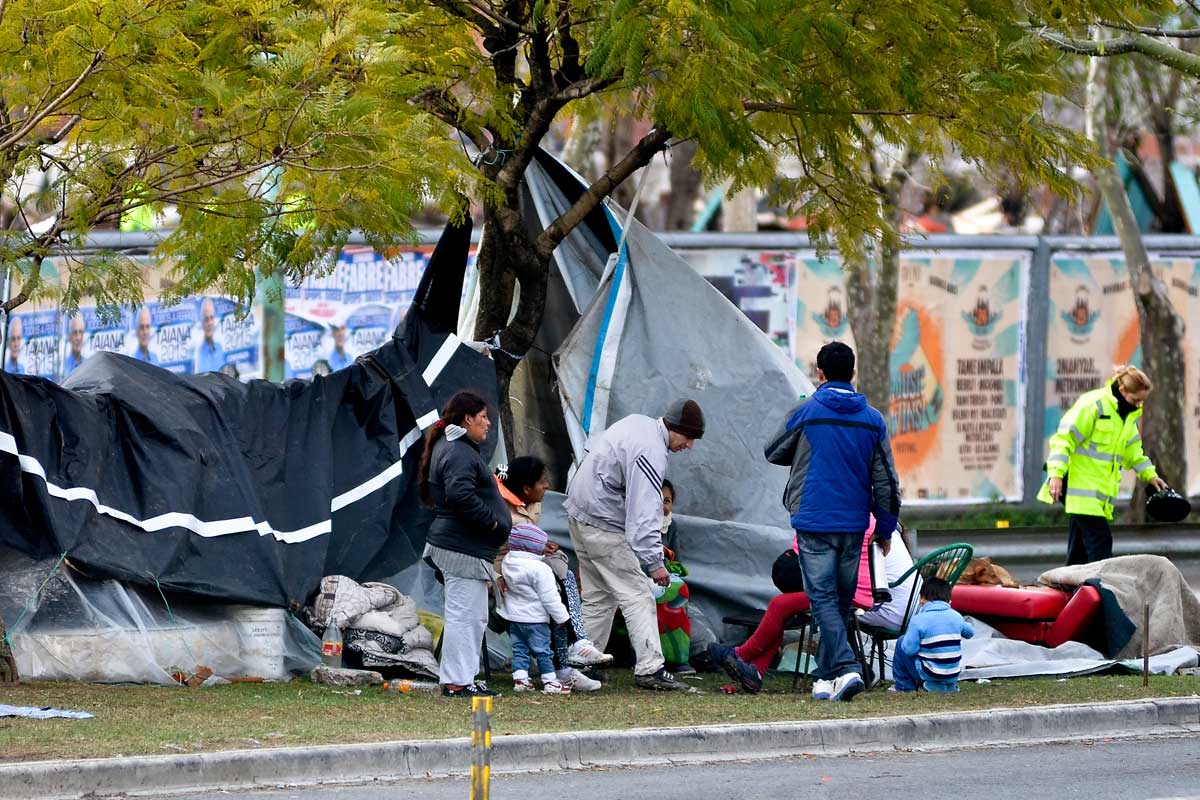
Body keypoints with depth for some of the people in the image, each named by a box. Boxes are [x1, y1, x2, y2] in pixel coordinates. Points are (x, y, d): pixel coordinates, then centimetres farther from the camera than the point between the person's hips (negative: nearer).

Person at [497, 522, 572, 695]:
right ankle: (550, 682, 6)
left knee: (519, 648, 12)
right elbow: (549, 598, -17)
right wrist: (561, 616, -6)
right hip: (534, 618, -6)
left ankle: (519, 679, 6)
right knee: (542, 650, 1)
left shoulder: (508, 562, -1)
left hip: (513, 616, 6)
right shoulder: (540, 569, -21)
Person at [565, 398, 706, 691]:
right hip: (603, 527, -10)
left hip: (578, 512, 10)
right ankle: (650, 668, -17)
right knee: (637, 595, -11)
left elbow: (593, 446, 22)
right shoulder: (651, 451, -24)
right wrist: (654, 561, -29)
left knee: (598, 596, 18)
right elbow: (644, 512, -28)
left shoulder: (637, 423, 7)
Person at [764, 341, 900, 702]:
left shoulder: (805, 414, -6)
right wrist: (885, 529, 13)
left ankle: (846, 668, -22)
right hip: (854, 524, 4)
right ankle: (826, 676, 18)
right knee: (842, 600, 14)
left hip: (814, 523, -4)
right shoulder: (872, 419, 4)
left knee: (823, 599, -5)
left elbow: (773, 453, 10)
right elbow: (886, 479, 5)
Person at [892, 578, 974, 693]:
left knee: (901, 643, 13)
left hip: (928, 674, -5)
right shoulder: (956, 617, 2)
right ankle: (949, 686, 21)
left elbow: (910, 649, -15)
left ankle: (905, 687, 18)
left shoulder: (918, 620, -14)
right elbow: (970, 633, 21)